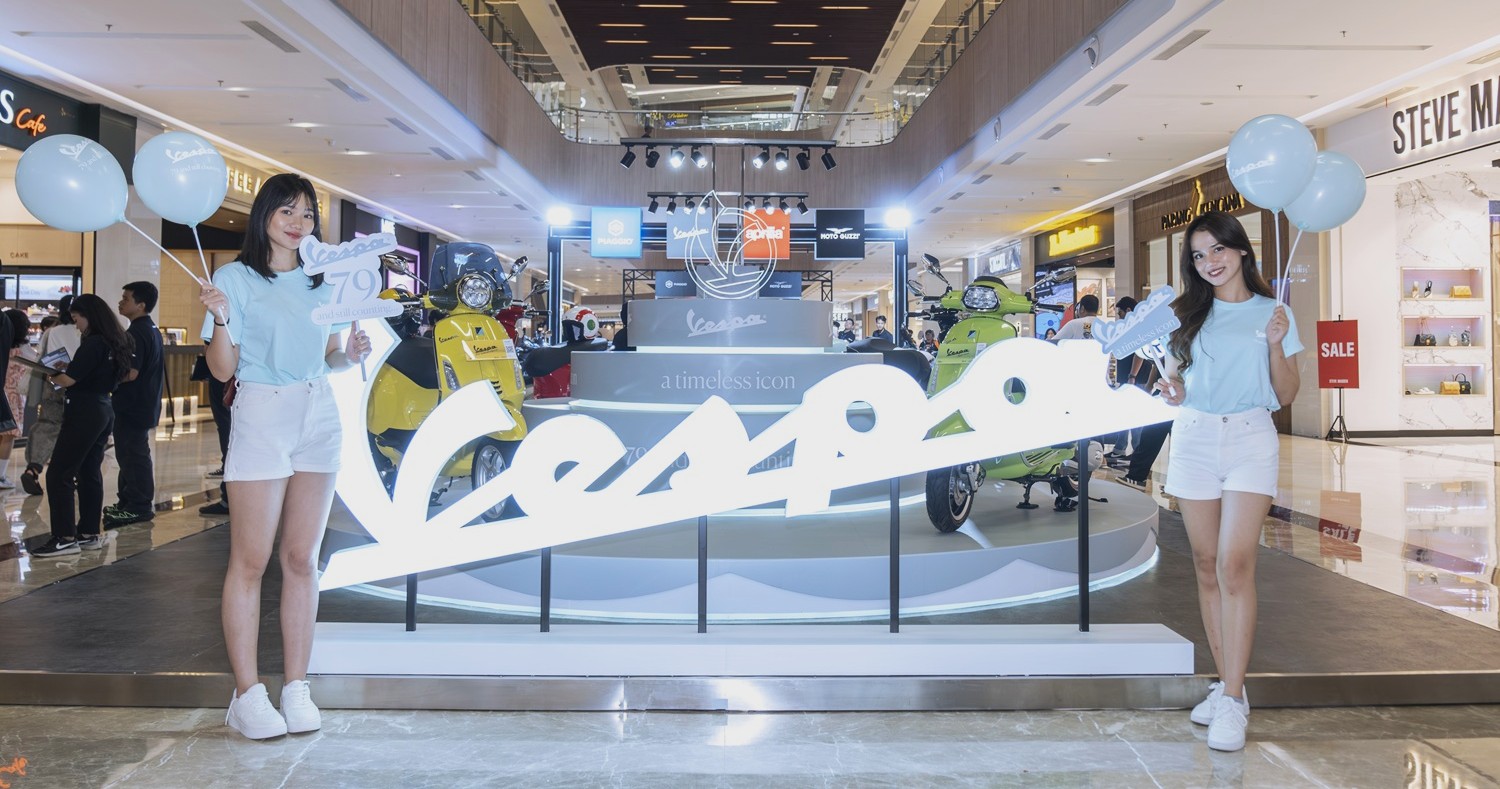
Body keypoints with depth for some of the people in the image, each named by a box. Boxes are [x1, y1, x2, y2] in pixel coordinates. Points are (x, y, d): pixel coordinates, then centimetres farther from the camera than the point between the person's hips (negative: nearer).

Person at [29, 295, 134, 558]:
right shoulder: (116, 342, 10)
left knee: (58, 474, -4)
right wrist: (68, 369, 10)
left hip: (84, 413, -9)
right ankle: (91, 534, 16)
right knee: (90, 474, 13)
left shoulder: (93, 343, -17)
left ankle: (65, 538, -6)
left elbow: (68, 380, -17)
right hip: (104, 410, 9)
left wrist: (51, 375, 3)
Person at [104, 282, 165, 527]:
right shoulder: (152, 329, 13)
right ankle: (128, 502, 24)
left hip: (133, 407, -10)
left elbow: (130, 373, -25)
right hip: (145, 404, 10)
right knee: (130, 454, 16)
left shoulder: (136, 333, -19)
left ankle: (138, 507, 2)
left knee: (133, 455, -4)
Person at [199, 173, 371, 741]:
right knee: (250, 560, -4)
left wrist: (352, 353, 0)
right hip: (260, 416, -4)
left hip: (317, 419, 4)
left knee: (302, 559, 5)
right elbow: (222, 369, -3)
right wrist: (220, 320, -20)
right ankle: (247, 694, 2)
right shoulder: (236, 278, 0)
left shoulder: (323, 282, 14)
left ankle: (296, 687, 10)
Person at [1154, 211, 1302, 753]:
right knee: (1207, 566, 3)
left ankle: (1233, 702, -12)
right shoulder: (1187, 314, 12)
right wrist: (1172, 391, -4)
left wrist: (1276, 345, -11)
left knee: (1235, 565, -14)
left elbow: (1286, 396, 4)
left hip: (1250, 439, -3)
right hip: (1194, 438, 3)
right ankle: (1225, 684, 13)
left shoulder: (1272, 313, 6)